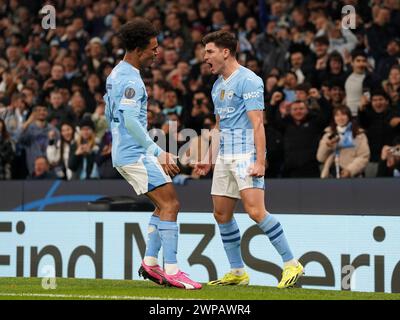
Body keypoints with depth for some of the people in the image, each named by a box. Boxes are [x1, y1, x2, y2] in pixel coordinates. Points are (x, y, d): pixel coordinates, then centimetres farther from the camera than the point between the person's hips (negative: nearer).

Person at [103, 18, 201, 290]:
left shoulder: (116, 74, 14)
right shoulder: (130, 79, -17)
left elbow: (109, 115, 24)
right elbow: (131, 121, -27)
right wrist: (158, 152, -26)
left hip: (125, 153, 10)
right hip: (136, 155, -10)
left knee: (165, 204, 16)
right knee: (170, 205, -11)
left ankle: (150, 263, 15)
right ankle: (171, 271, -14)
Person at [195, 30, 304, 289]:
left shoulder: (248, 80, -9)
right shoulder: (218, 85, 18)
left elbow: (257, 124, -15)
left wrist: (260, 162, -21)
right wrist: (209, 159, 24)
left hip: (246, 155, -9)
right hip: (225, 157, 9)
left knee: (256, 211, -18)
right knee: (222, 214, 7)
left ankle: (291, 264, -11)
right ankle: (238, 272, 15)